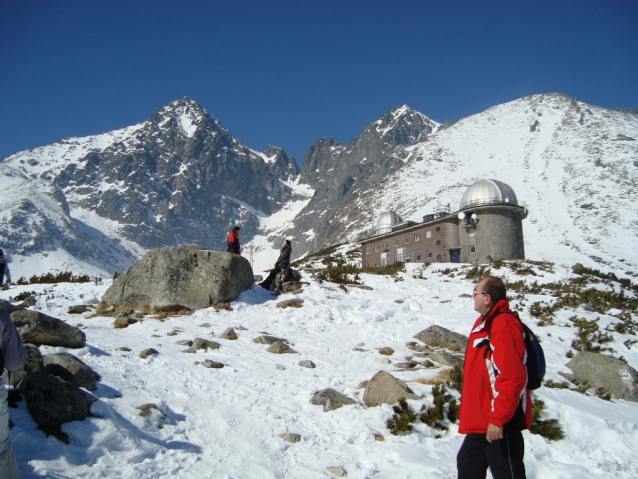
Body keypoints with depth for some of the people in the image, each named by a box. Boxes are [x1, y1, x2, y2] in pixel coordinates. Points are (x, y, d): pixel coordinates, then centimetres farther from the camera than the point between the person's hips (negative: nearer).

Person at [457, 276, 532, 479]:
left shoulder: (503, 325, -21)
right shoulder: (485, 322, 11)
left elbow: (512, 378, -27)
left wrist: (498, 419, -25)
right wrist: (467, 408, 22)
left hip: (499, 423, -11)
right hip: (480, 420, 11)